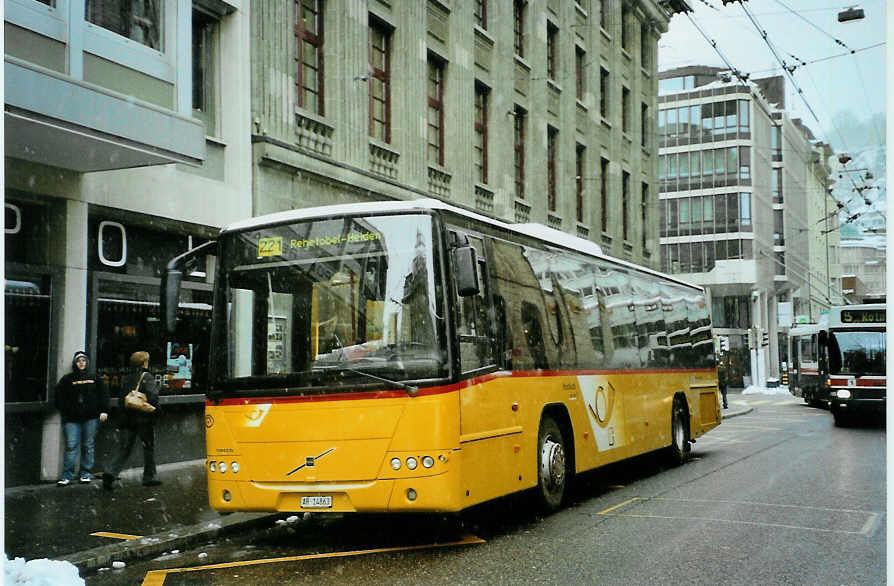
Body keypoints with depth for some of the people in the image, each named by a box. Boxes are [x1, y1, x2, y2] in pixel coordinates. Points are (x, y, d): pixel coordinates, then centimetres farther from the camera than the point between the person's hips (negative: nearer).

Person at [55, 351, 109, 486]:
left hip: (91, 418, 1)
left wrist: (104, 411, 1)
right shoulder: (67, 379, 9)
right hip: (72, 419, -1)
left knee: (88, 446, 4)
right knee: (71, 446, -7)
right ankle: (67, 476, -3)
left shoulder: (94, 379, 12)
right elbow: (60, 396, 5)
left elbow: (104, 394, 10)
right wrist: (65, 412, -5)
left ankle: (86, 474, 13)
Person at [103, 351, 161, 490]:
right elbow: (153, 396, -20)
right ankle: (149, 477, 16)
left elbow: (121, 399, 10)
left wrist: (123, 417, 15)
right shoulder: (147, 377, -10)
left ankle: (111, 472, -10)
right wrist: (155, 412, -8)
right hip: (144, 419, -5)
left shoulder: (127, 378, 9)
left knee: (126, 448, 8)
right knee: (149, 447, 9)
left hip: (129, 419, 5)